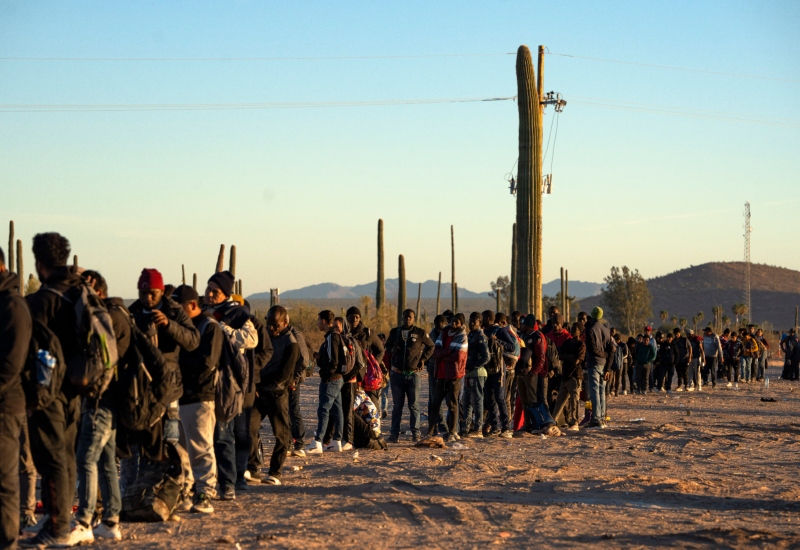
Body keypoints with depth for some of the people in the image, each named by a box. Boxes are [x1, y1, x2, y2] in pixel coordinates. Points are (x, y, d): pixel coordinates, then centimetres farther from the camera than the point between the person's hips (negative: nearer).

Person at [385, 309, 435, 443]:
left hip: (413, 374, -2)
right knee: (397, 405, 6)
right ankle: (394, 433, 8)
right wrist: (392, 350, -1)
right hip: (397, 374, 2)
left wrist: (423, 359, 4)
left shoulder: (420, 333, 1)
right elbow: (387, 345, 21)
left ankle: (416, 433, 4)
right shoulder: (394, 332, 7)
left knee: (414, 405, 0)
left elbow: (431, 346, 15)